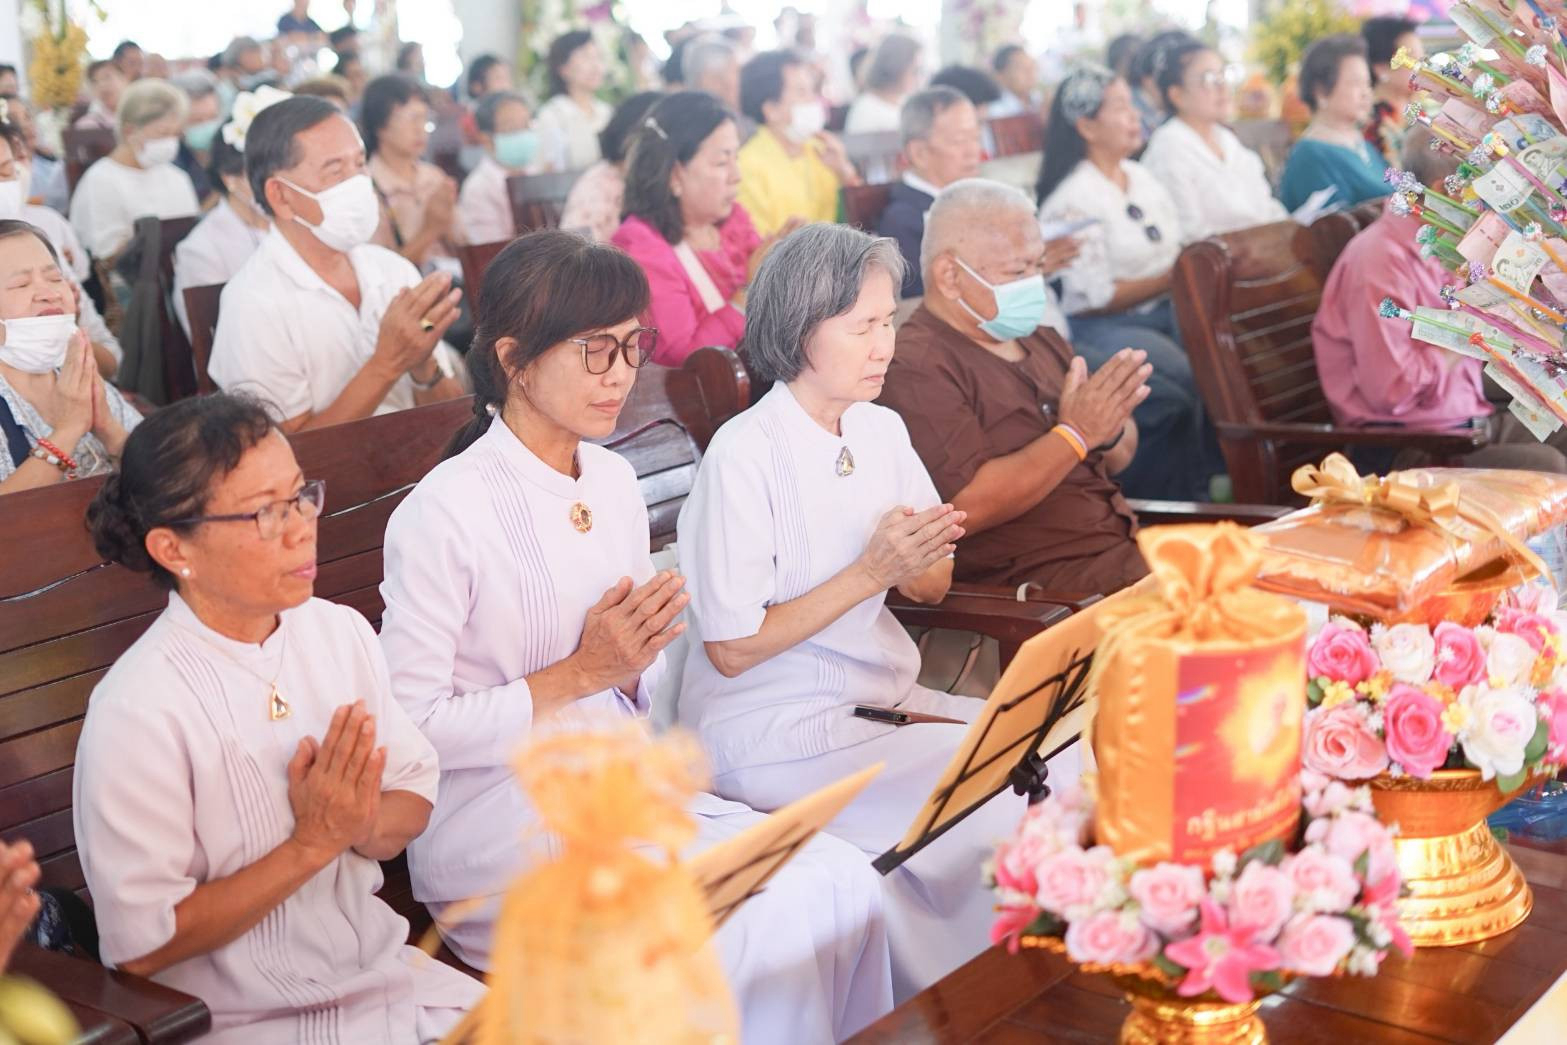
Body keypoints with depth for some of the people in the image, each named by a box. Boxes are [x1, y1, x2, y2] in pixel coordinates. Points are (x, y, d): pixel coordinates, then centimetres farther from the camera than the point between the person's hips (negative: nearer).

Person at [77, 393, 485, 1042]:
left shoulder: (342, 633, -1)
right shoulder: (137, 713, -19)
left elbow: (413, 801, 7)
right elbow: (143, 946, -16)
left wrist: (361, 824, -15)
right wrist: (313, 844, -19)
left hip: (381, 964, 6)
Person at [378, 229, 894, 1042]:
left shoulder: (615, 481, 9)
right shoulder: (442, 514, -13)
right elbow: (410, 729, -15)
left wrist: (631, 665, -6)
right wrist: (579, 674, -17)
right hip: (494, 816, -6)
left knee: (839, 881, -15)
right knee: (764, 924, -24)